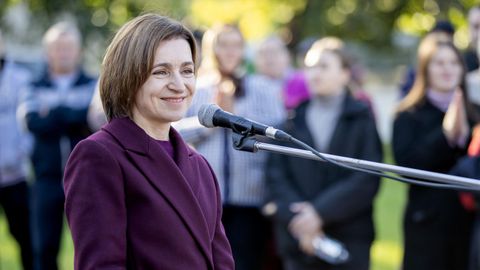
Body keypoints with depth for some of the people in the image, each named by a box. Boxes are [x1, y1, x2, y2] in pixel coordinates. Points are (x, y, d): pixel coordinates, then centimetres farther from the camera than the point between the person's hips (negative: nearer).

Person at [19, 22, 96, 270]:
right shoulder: (35, 89, 9)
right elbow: (34, 123, -9)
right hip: (48, 178, 1)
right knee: (45, 249, 3)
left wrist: (54, 113, -9)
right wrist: (74, 117, -12)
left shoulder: (93, 86, 7)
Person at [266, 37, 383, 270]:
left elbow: (367, 179, -5)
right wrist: (295, 218, -13)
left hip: (350, 241, -2)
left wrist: (320, 212, -13)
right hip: (298, 241, 2)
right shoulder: (294, 118, 10)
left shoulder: (362, 118, 5)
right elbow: (275, 174, 3)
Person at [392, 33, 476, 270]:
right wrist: (445, 133, -18)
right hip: (427, 224, -3)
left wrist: (464, 136, -17)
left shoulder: (471, 113, 8)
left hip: (468, 222, 3)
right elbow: (406, 164, -14)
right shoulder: (409, 116, 0)